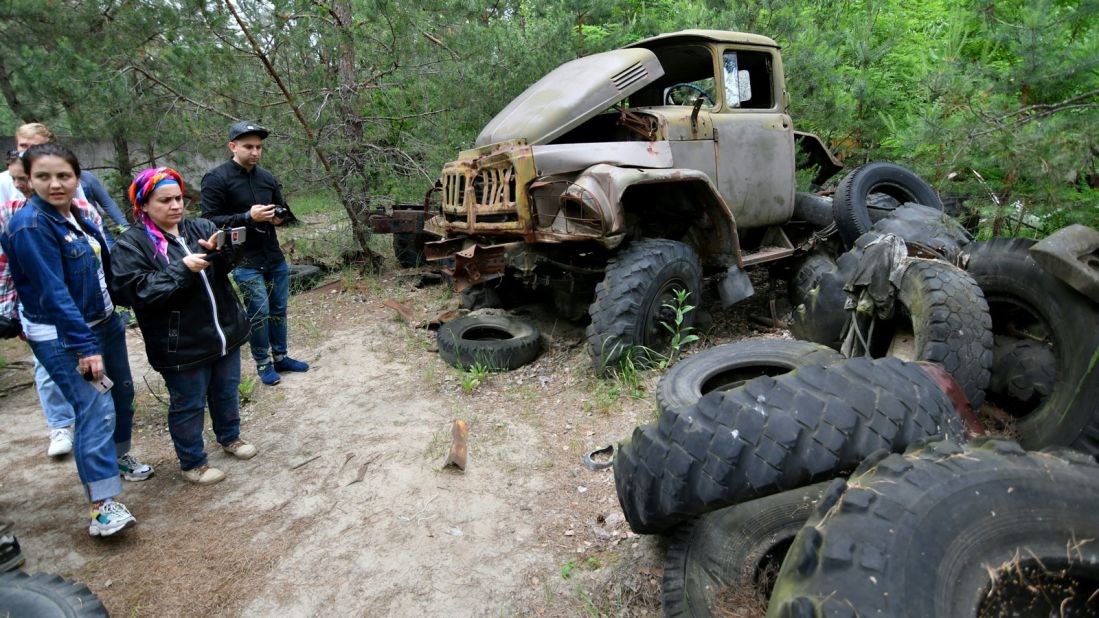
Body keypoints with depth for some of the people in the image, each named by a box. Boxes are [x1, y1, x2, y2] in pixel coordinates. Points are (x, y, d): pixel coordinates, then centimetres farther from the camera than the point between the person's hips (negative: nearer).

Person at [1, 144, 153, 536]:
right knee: (96, 410, -12)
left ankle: (119, 457, 41)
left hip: (103, 321, 8)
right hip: (61, 335, -8)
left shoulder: (75, 215, 4)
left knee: (122, 392, 19)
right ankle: (102, 506, -8)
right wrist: (84, 346, -24)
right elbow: (53, 292, -22)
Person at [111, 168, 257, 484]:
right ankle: (192, 463, 29)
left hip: (226, 331, 5)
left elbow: (229, 265, -8)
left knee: (227, 392, 22)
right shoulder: (130, 245, -8)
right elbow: (138, 291, -19)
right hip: (181, 346, -5)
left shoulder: (201, 228, 4)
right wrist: (182, 269, -26)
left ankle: (230, 437, 46)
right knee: (188, 405, 10)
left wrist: (221, 251, -31)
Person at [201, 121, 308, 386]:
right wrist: (248, 217, -23)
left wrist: (280, 215, -4)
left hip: (275, 257, 6)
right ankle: (263, 363, 15)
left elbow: (281, 207, 21)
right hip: (246, 261, -6)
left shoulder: (267, 177, 8)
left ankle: (280, 357, 27)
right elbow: (211, 221, -12)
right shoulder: (216, 179, -9)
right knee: (259, 314, -3)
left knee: (279, 309, 12)